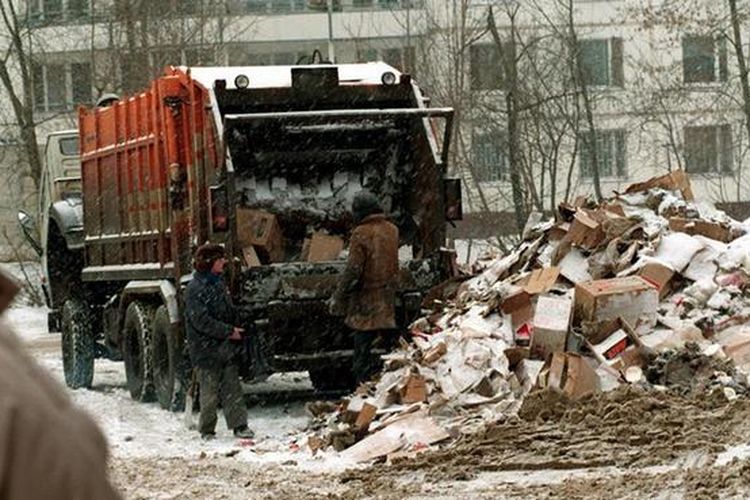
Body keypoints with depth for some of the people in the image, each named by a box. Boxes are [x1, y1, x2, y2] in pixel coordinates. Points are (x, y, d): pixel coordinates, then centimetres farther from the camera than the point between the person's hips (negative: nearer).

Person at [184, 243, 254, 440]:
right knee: (209, 393, 0)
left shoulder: (219, 283, 12)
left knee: (232, 388, 6)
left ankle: (239, 425, 9)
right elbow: (201, 321, -20)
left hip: (227, 348, 7)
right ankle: (207, 430, 11)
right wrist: (228, 331, -17)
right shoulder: (195, 289, -14)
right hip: (207, 350, -7)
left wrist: (235, 331, 7)